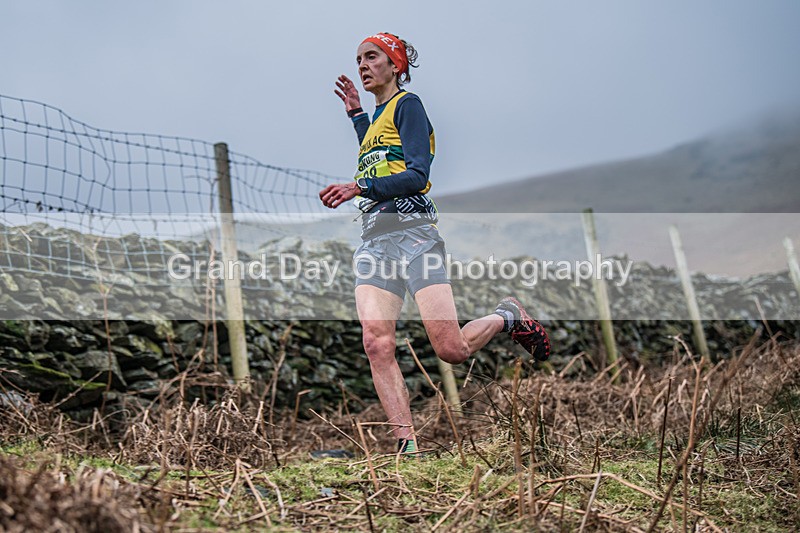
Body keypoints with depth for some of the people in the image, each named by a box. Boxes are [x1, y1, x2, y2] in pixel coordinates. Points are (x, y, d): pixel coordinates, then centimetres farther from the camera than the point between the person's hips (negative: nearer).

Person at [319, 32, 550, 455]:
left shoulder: (407, 104, 2)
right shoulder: (375, 116, 26)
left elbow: (417, 176, -9)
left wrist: (360, 186, -20)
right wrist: (356, 114, 38)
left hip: (411, 230, -7)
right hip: (373, 239, 7)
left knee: (451, 350, -12)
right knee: (377, 344, -16)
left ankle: (507, 317, 19)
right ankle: (407, 447, -15)